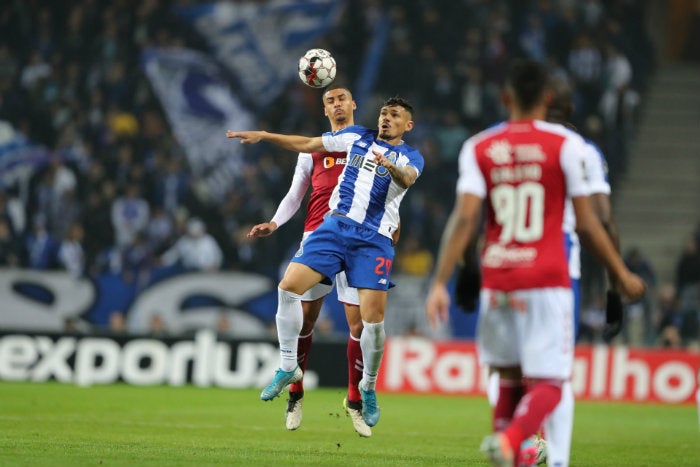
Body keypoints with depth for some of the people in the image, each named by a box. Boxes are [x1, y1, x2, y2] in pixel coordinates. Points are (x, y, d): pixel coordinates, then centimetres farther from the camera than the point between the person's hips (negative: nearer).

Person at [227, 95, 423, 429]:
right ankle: (288, 367, 4)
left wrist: (391, 167, -42)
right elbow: (306, 144, 20)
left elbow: (407, 178, -19)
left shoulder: (410, 156, 4)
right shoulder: (358, 137, 15)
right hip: (335, 225, 3)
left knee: (373, 319, -12)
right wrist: (264, 136, 11)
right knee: (289, 287, -12)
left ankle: (368, 388, 12)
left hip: (374, 241, -3)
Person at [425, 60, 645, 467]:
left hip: (496, 281, 3)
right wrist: (621, 274, 12)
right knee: (547, 384, -5)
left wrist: (440, 283, -5)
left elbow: (465, 219, -5)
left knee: (510, 376, 20)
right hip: (547, 281, -3)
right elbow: (586, 224, 0)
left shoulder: (479, 148, 5)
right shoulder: (566, 145, -1)